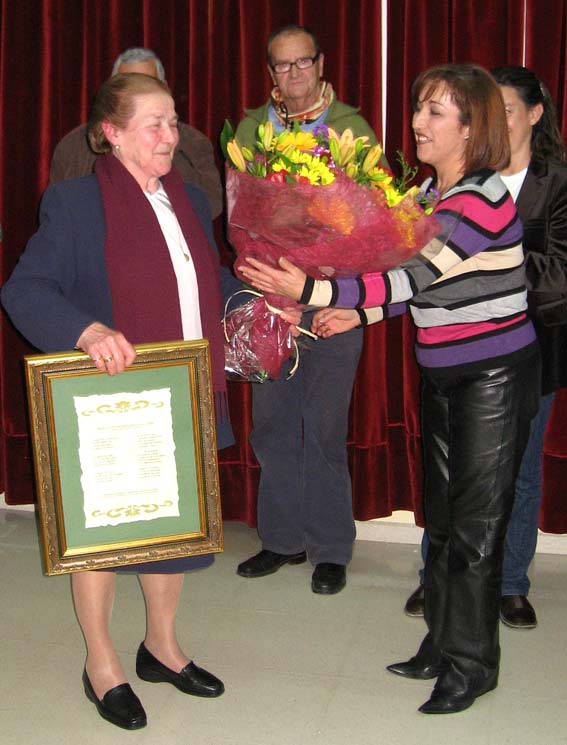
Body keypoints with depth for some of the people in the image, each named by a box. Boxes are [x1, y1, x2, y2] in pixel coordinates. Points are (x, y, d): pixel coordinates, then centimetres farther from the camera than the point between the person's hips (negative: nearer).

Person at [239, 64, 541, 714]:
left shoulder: (483, 199, -19)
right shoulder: (428, 192, 8)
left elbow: (415, 272, -31)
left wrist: (311, 289, -37)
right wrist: (360, 313, -3)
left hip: (495, 378, -8)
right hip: (442, 375, 8)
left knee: (475, 525, 0)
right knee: (442, 515, 14)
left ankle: (471, 664, 16)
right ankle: (442, 645, 28)